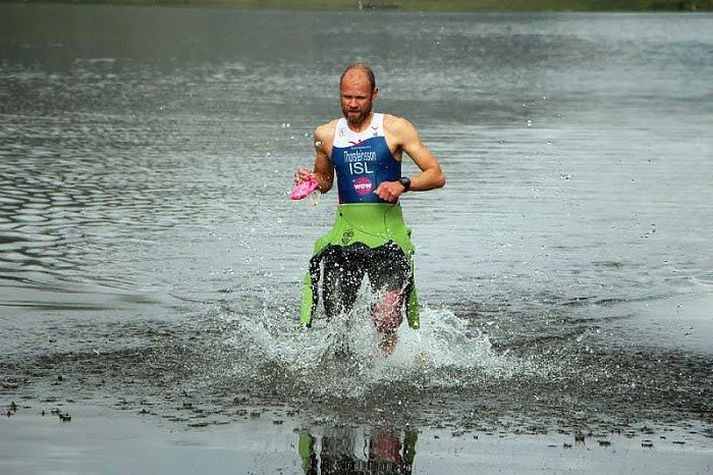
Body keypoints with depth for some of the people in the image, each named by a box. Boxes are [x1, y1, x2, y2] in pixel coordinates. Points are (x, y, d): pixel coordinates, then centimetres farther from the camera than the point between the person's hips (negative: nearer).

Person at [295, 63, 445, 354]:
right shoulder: (326, 135, 11)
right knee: (335, 317, -4)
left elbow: (436, 176, 2)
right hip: (345, 230, 3)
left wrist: (403, 184, -15)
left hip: (387, 234, -3)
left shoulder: (395, 129, 2)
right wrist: (311, 181, 4)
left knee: (386, 319, -16)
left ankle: (387, 357, 13)